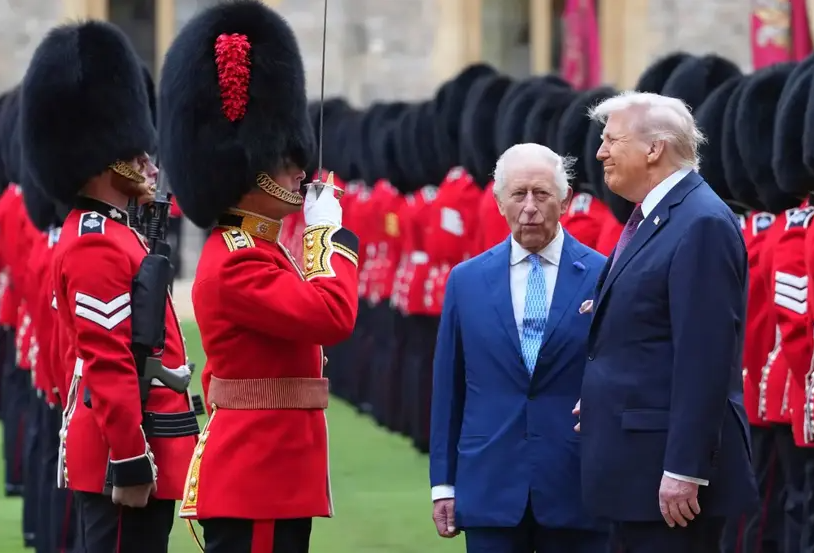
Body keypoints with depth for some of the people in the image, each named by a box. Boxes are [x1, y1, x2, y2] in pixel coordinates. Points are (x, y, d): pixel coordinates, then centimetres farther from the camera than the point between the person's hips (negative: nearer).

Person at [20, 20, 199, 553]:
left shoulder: (103, 235, 17)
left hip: (123, 450, 11)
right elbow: (109, 366, -21)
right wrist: (132, 464, -23)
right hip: (126, 454, -11)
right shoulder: (100, 247, -16)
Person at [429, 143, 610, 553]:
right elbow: (448, 388, 9)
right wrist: (443, 483, 6)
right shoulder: (466, 281, 7)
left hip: (576, 489, -1)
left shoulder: (604, 278, 0)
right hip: (490, 489, 1)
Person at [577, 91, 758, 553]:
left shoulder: (702, 225, -16)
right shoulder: (652, 219, 15)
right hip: (636, 464, 10)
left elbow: (705, 356, -22)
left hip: (669, 460, -10)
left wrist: (684, 470, -24)